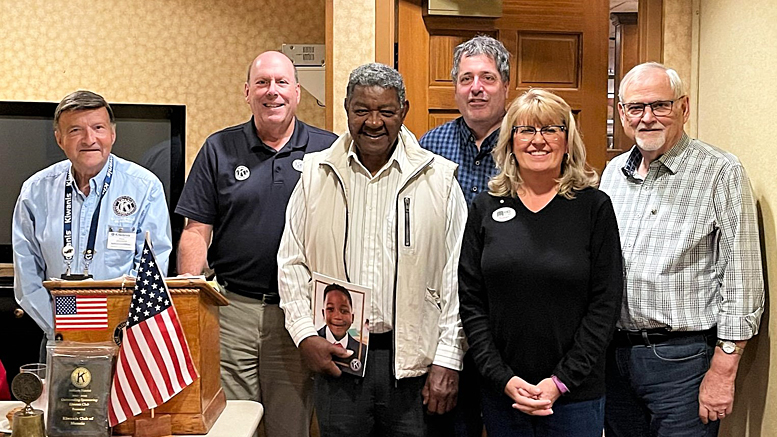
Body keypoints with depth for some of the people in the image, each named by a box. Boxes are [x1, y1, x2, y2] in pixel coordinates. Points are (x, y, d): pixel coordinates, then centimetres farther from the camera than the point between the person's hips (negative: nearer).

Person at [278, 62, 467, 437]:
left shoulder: (438, 179, 0)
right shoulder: (316, 174, 5)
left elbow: (455, 277, -1)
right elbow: (292, 263, 8)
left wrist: (448, 360, -4)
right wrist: (305, 335, -2)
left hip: (413, 359, -1)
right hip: (336, 357, 1)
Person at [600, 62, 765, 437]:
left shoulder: (720, 173, -9)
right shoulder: (613, 171, 10)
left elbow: (742, 282, -11)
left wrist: (722, 371, -14)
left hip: (682, 360, -6)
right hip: (613, 351, 6)